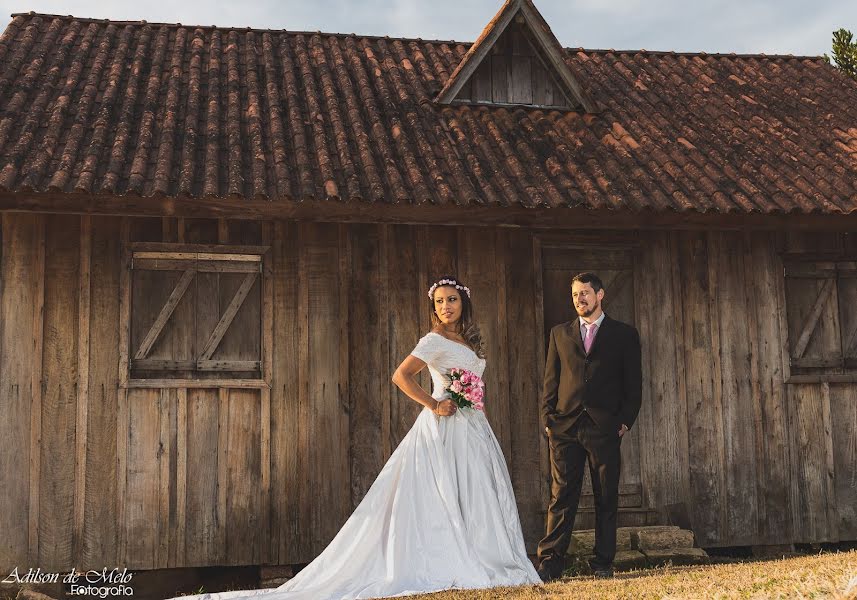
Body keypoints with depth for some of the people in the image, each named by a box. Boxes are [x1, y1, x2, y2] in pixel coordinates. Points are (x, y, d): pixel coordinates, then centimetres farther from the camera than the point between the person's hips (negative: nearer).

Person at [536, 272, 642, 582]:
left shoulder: (624, 334, 8)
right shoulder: (560, 333, 14)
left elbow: (633, 384, 7)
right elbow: (550, 381, 12)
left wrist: (625, 421, -3)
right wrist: (548, 419, 2)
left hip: (605, 428, -1)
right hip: (564, 427, 1)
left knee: (606, 498, 4)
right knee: (561, 497, -1)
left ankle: (603, 562, 13)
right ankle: (550, 562, 1)